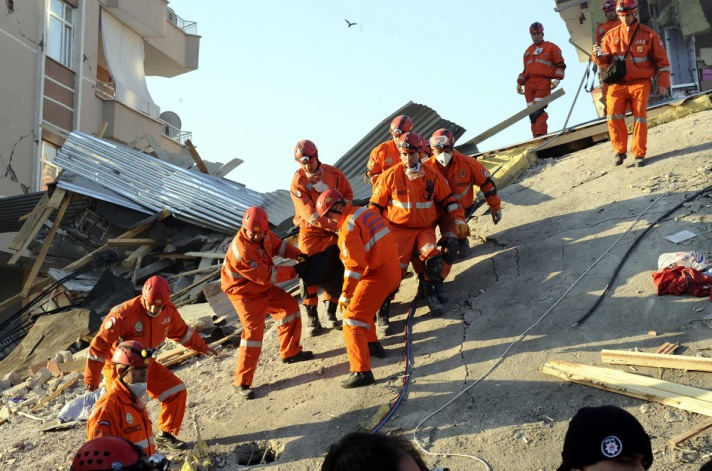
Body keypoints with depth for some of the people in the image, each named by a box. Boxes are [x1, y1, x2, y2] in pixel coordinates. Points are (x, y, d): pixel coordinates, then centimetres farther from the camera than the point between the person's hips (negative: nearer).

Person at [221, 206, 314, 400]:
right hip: (244, 293, -9)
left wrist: (298, 254, -10)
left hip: (264, 287, 9)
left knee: (289, 307, 12)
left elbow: (280, 245, 8)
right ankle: (241, 382, -9)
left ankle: (290, 352, 31)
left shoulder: (264, 235, -11)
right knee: (253, 331, -16)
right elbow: (266, 276, -32)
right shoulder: (241, 249, -35)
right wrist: (293, 271, -25)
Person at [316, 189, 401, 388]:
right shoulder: (365, 212, 10)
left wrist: (345, 294, -16)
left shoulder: (348, 226, -16)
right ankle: (372, 344, 39)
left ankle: (361, 372, -15)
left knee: (352, 321, -9)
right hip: (393, 270, 9)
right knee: (362, 307, 30)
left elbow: (354, 265, -22)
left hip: (378, 276, -9)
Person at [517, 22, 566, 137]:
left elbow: (560, 64, 4)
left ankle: (541, 135, -25)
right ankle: (536, 137, 0)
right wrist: (519, 83, 19)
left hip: (544, 82, -5)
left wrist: (557, 79, -8)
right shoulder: (528, 51, 24)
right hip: (529, 84, 5)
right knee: (532, 112, -2)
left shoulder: (551, 47, 8)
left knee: (538, 110, -20)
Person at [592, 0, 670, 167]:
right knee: (613, 114, -14)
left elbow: (662, 61, 6)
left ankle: (639, 154, 1)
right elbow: (604, 62, 10)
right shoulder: (611, 35, 7)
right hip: (618, 84, 1)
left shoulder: (649, 35, 3)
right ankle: (620, 151, 1)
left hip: (640, 83, -1)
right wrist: (599, 55, -13)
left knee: (639, 117, -8)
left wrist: (663, 83, -2)